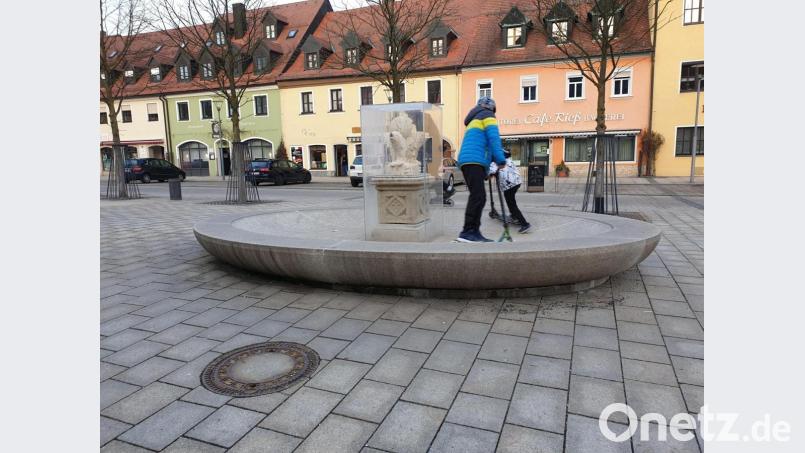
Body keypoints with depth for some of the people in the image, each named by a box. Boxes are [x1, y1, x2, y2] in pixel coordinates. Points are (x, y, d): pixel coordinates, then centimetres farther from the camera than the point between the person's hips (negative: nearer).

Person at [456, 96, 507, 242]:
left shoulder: (474, 121, 35)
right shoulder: (488, 115, 8)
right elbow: (494, 138, -7)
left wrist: (495, 158, 29)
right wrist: (501, 159, -10)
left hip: (467, 162, 9)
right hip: (474, 162, -9)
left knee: (478, 198, 7)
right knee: (478, 197, -17)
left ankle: (474, 232, 4)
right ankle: (467, 232, -23)